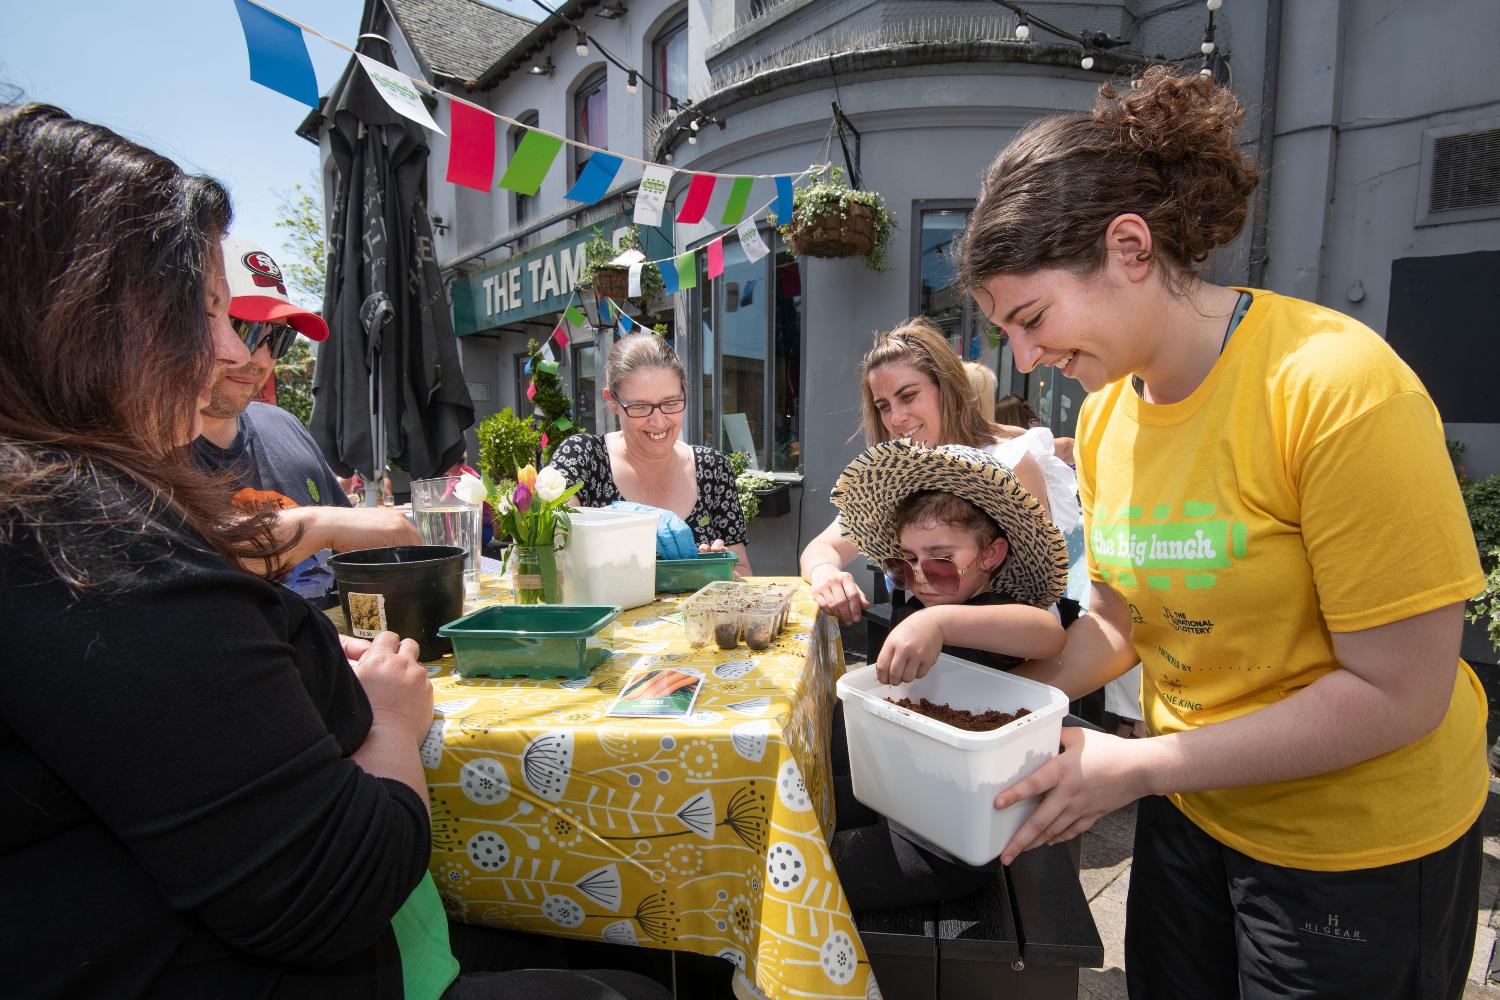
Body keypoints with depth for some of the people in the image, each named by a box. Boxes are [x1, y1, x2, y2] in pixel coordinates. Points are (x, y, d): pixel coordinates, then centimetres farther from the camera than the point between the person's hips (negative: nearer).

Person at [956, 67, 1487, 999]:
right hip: (1189, 810, 5)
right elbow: (1122, 619, 2)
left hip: (1358, 851, -5)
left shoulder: (1338, 386, -25)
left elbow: (1401, 694, -22)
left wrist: (1138, 766, -23)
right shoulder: (1105, 412, -5)